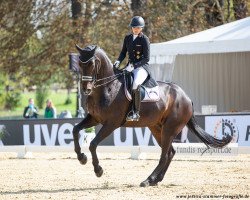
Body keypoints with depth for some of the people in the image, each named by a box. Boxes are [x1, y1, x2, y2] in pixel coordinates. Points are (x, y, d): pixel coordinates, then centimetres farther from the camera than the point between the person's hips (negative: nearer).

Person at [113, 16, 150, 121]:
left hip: (142, 66, -7)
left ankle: (136, 112, -29)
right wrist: (118, 61, -3)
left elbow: (146, 58, -12)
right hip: (130, 66, 7)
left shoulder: (144, 39, -8)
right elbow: (123, 52, 18)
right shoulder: (127, 38, 10)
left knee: (135, 85, -34)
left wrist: (134, 65, -22)